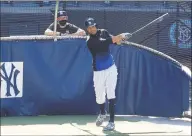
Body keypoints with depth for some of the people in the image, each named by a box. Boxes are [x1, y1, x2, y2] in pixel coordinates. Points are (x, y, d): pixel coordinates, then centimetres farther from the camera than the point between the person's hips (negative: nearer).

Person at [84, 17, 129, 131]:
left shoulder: (104, 32, 2)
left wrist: (119, 38, -30)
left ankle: (112, 121, -10)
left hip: (111, 68, 2)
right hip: (99, 71, -2)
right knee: (100, 97, 7)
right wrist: (115, 38, -41)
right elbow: (102, 44, -29)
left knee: (110, 94, -10)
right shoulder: (90, 41, -14)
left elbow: (113, 40, -8)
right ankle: (102, 113, 40)